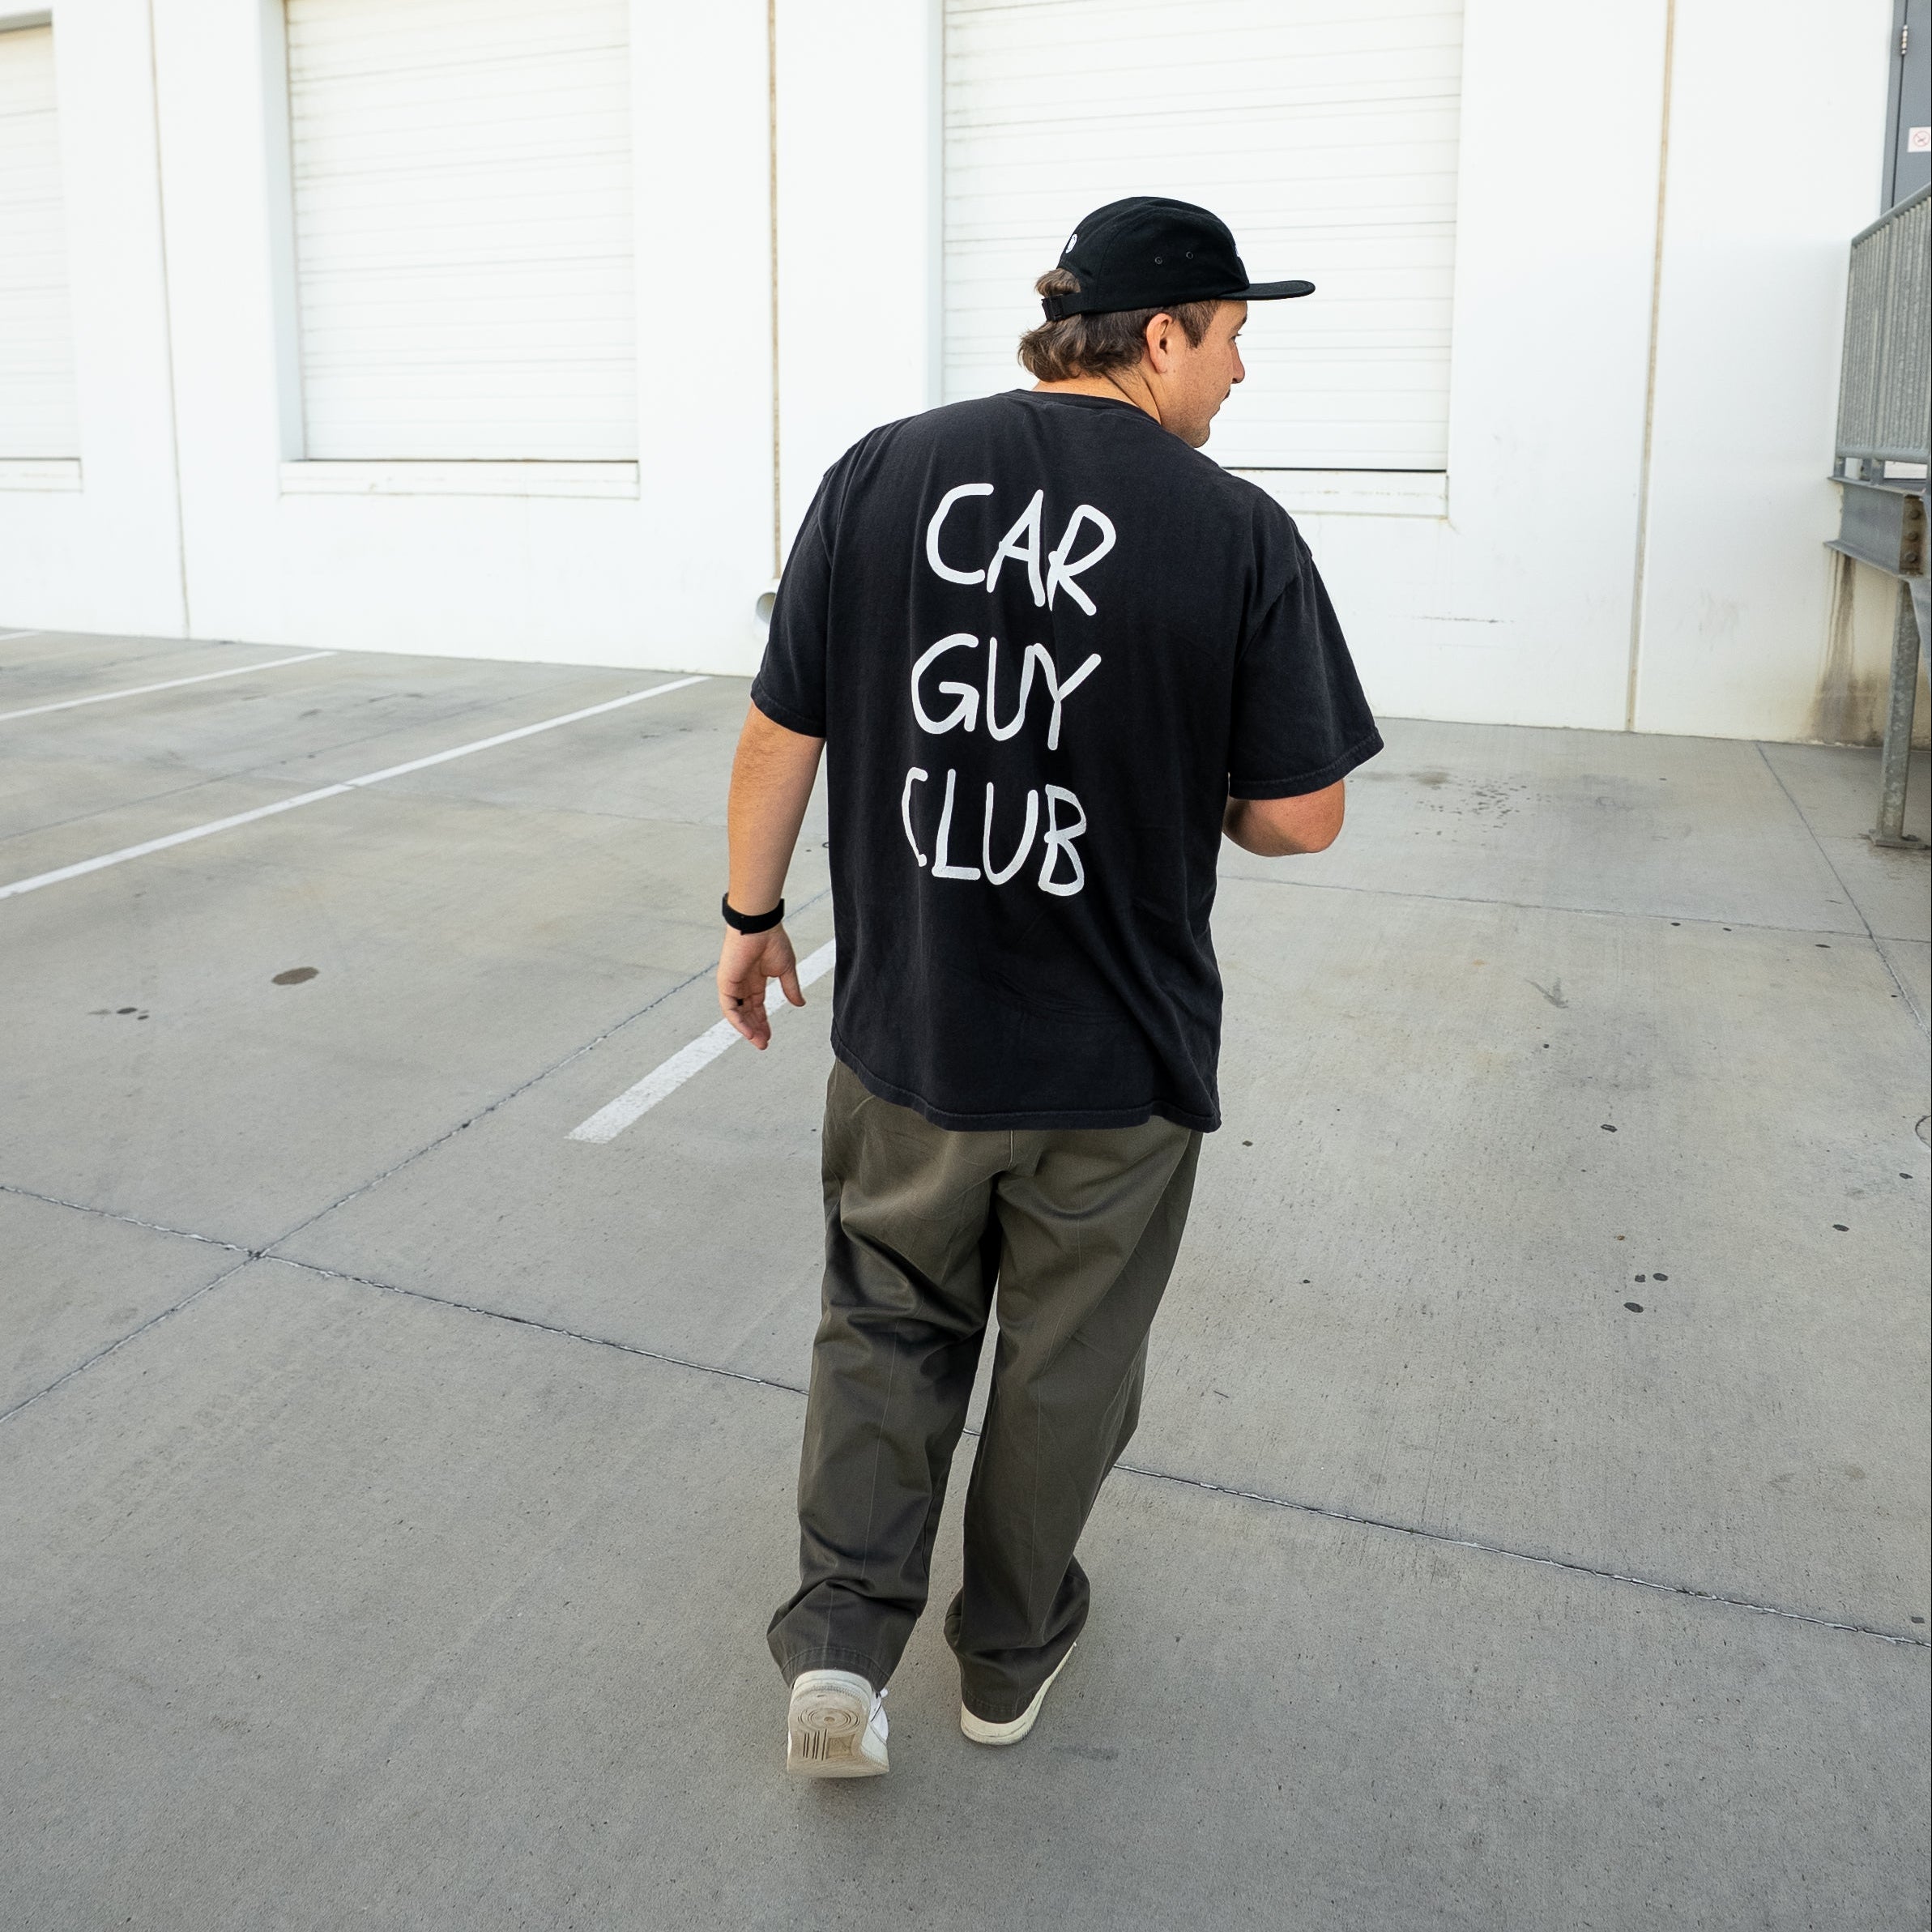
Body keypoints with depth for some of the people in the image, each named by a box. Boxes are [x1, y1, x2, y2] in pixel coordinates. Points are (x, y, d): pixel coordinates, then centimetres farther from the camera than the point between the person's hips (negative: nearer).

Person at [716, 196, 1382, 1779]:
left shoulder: (882, 474, -5)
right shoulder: (1238, 533, -11)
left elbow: (782, 731, -2)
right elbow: (1299, 817, -9)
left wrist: (754, 909, 12)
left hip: (907, 1025, 2)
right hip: (1118, 1058, -1)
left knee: (887, 1322, 23)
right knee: (1065, 1356, 19)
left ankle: (843, 1634, 17)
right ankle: (1011, 1650, 38)